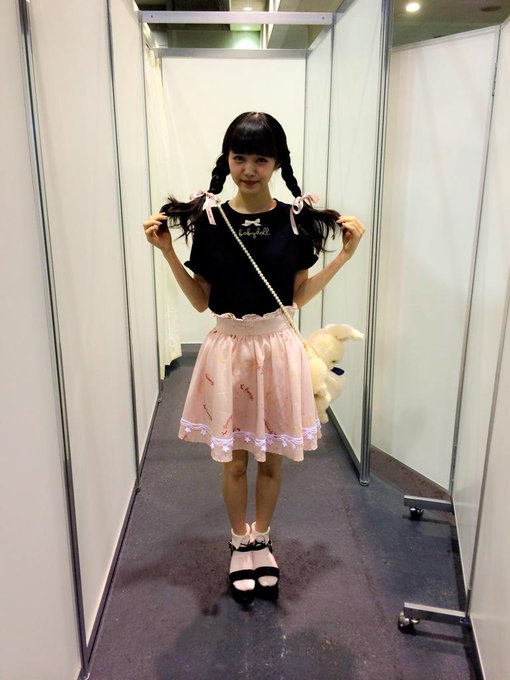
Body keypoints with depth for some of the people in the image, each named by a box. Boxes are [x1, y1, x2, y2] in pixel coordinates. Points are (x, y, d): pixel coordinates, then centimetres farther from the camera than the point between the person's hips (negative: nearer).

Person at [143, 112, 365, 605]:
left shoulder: (296, 219, -3)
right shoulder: (208, 218, -5)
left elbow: (299, 296, 2)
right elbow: (200, 300, -1)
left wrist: (345, 253, -4)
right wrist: (167, 251, -10)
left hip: (277, 348, 1)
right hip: (228, 347, 0)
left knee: (272, 458, 15)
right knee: (233, 459, 13)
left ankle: (261, 540, 40)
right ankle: (239, 544, 38)